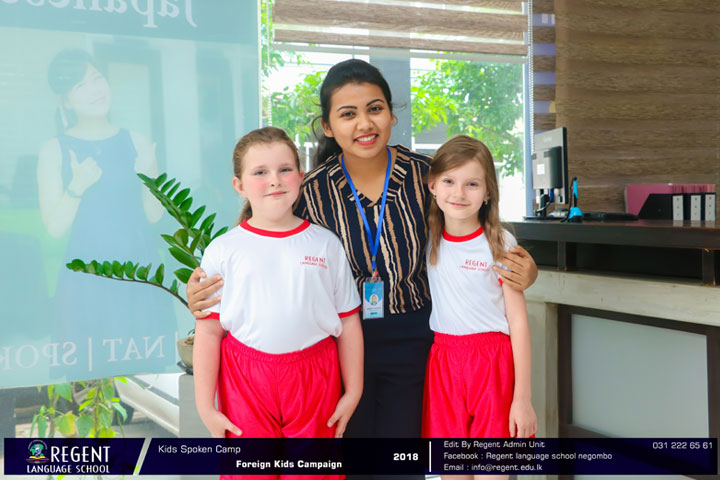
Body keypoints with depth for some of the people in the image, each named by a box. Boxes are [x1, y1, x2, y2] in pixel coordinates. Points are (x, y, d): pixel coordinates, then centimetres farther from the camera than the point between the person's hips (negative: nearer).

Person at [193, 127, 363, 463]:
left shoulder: (326, 244, 2)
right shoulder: (223, 250, -1)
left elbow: (348, 323, 4)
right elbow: (208, 332, -1)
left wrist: (353, 392, 4)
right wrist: (205, 406, -2)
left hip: (313, 383, 1)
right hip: (245, 382, 0)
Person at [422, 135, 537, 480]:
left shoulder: (500, 244, -6)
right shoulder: (427, 239, 3)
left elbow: (518, 322, -5)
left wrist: (523, 398, -8)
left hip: (492, 363, -3)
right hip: (442, 361, 3)